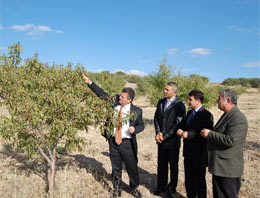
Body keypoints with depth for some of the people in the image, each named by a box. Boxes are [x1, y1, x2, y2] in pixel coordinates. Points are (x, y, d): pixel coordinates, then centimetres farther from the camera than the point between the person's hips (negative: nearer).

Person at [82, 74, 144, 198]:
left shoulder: (136, 111, -9)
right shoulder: (114, 101, -3)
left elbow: (141, 125, 2)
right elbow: (102, 93, 2)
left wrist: (135, 129, -19)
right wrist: (89, 83, -3)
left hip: (127, 143, -3)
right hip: (113, 141, 3)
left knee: (132, 168, 10)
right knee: (116, 168, 17)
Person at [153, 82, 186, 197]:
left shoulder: (179, 105, -14)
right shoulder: (161, 102, 5)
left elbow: (178, 124, -17)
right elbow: (156, 118, 7)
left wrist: (164, 136, -15)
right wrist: (158, 133, -7)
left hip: (172, 141, -5)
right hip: (161, 140, 5)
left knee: (173, 166, 13)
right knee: (161, 165, 16)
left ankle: (172, 189, 30)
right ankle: (161, 186, 34)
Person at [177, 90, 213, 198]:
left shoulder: (206, 115, -17)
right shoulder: (190, 113, 10)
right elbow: (183, 125, 15)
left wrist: (189, 134, -30)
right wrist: (180, 130, -7)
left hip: (199, 154, -8)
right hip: (188, 152, 8)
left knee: (199, 180, 10)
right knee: (188, 178, 21)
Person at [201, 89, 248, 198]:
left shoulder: (238, 118, -20)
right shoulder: (227, 115, 13)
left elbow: (231, 140, -29)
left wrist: (210, 134, -20)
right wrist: (208, 133, 6)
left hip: (228, 169, -10)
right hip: (219, 166, 10)